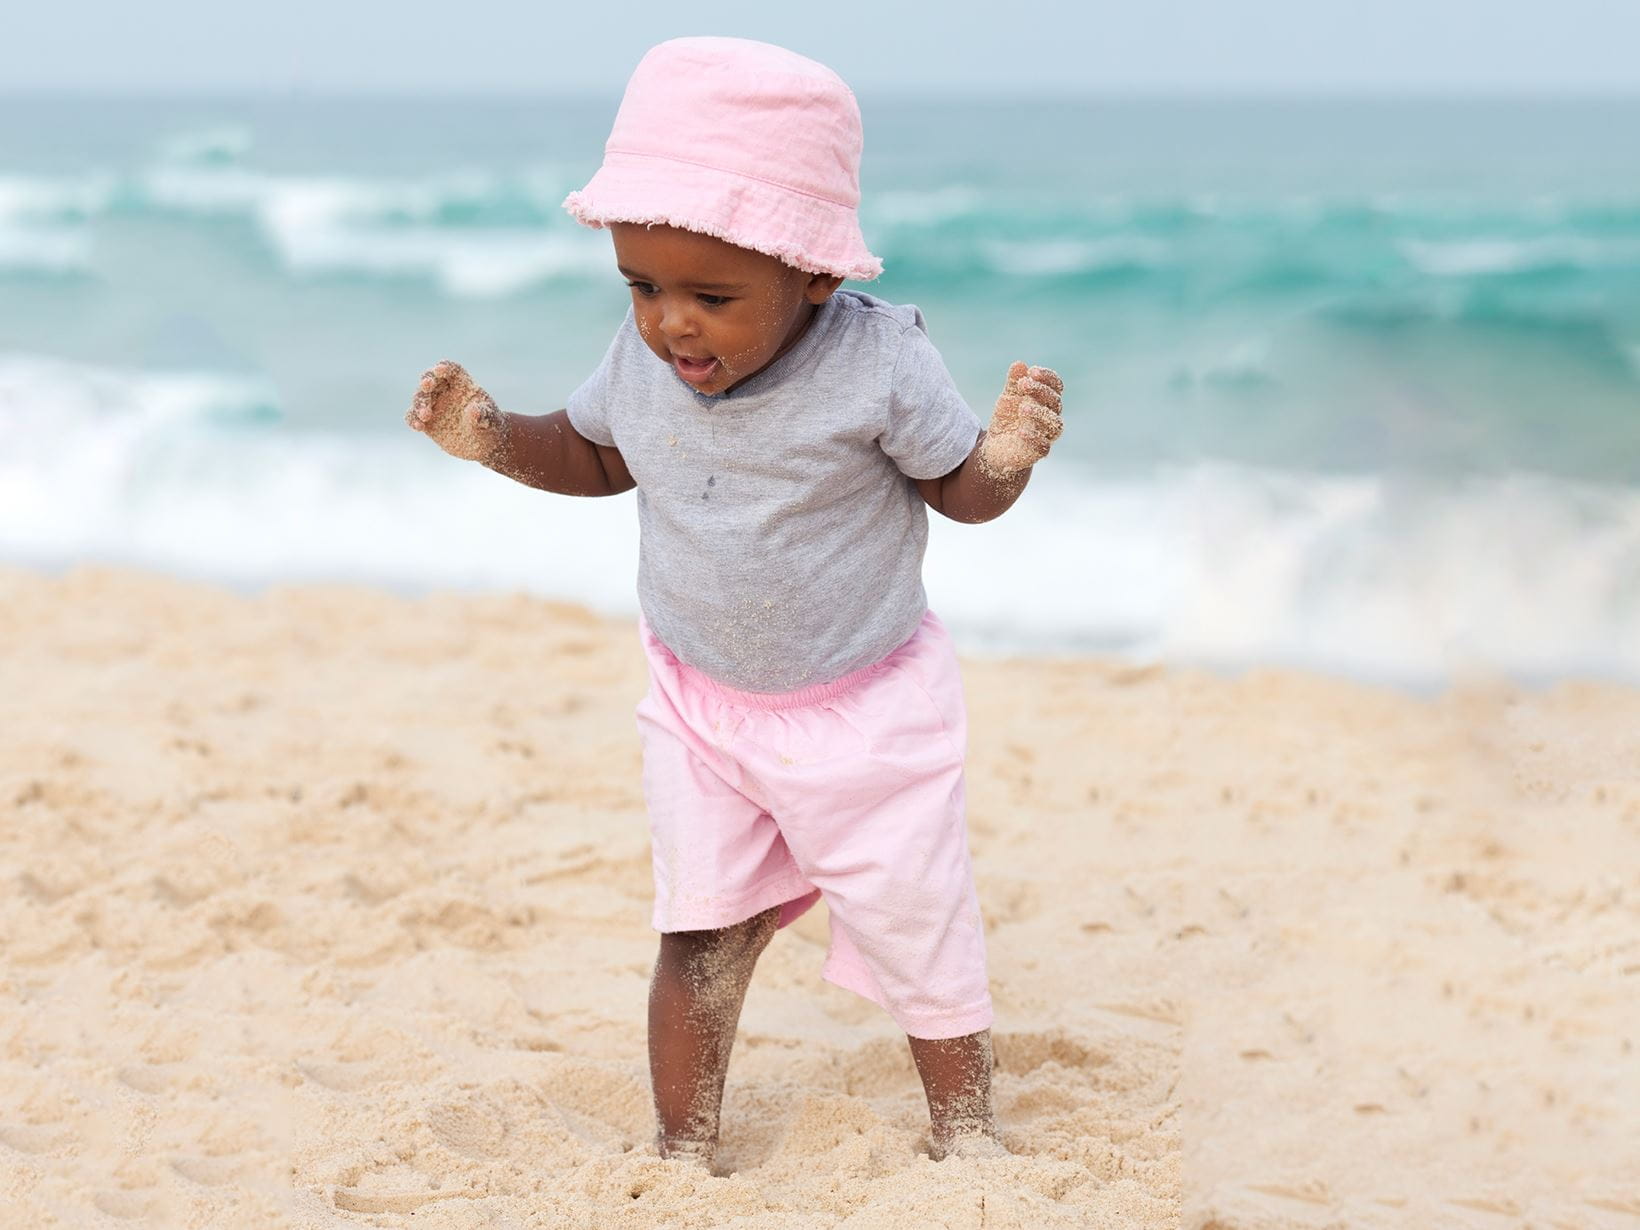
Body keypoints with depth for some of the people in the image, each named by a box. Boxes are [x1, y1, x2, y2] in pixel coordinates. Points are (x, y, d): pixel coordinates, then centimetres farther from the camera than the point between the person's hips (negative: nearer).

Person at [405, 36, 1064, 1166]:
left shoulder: (878, 361, -25)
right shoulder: (642, 359, -13)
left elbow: (958, 489, -12)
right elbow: (597, 455, 8)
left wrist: (1006, 459, -35)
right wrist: (497, 437, -10)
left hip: (864, 705, -3)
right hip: (699, 704, 3)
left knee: (920, 933, 9)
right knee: (699, 938, 6)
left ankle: (965, 1129, 32)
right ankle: (683, 1157, 21)